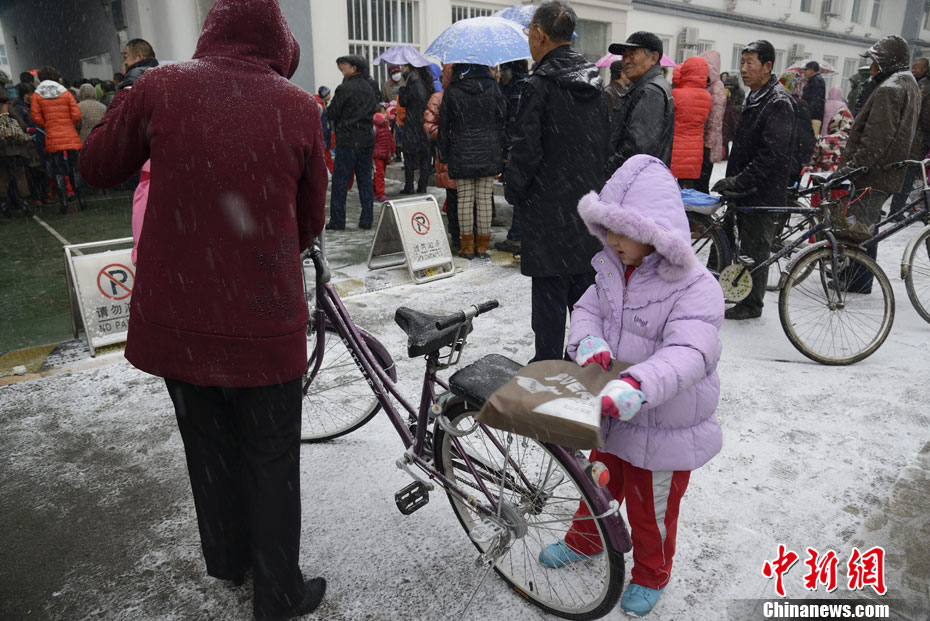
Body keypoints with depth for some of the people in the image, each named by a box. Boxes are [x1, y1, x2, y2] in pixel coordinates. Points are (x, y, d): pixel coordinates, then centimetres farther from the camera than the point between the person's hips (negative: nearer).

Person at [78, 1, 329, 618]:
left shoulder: (159, 87, -5)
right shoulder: (299, 107, -8)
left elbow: (97, 168, 9)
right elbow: (311, 220, 1)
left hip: (176, 314, 3)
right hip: (263, 320, -2)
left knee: (209, 445, 22)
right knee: (272, 457, 14)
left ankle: (226, 558, 45)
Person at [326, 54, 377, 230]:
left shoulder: (344, 88, -10)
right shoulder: (368, 89, 10)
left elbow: (331, 113, -6)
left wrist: (338, 126, 11)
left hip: (347, 140, -6)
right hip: (367, 139, 6)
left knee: (340, 182, 0)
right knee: (365, 180, 9)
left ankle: (337, 221, 2)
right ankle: (367, 219, 10)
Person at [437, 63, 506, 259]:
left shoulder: (451, 91, -2)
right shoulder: (492, 87, 1)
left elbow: (443, 127, 0)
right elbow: (503, 118, 3)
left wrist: (444, 157, 8)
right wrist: (501, 153, 8)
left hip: (461, 155, -1)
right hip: (488, 153, 1)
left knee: (465, 199, 5)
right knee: (485, 199, 4)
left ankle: (467, 246, 9)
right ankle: (482, 246, 10)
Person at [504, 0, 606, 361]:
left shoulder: (540, 85, -14)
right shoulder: (593, 84, 9)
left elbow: (526, 149, -16)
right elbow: (605, 144, 14)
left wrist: (512, 190, -1)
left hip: (549, 209, -7)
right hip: (588, 207, 7)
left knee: (550, 292, 0)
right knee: (584, 288, 16)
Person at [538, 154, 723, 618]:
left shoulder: (695, 288, -26)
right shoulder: (614, 269, -4)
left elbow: (688, 353, -38)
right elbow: (588, 309, 2)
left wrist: (639, 385, -54)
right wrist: (587, 339, -22)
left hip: (665, 428, -6)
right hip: (613, 416, 6)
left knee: (651, 510, 17)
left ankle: (650, 576, 46)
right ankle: (583, 541, 57)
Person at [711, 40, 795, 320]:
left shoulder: (779, 103, -17)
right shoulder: (754, 99, 14)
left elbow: (772, 155, -25)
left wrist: (738, 182, -24)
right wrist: (731, 180, 16)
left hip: (763, 192, -9)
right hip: (746, 191, 9)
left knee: (755, 249, 0)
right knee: (747, 245, 17)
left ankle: (751, 305, 12)